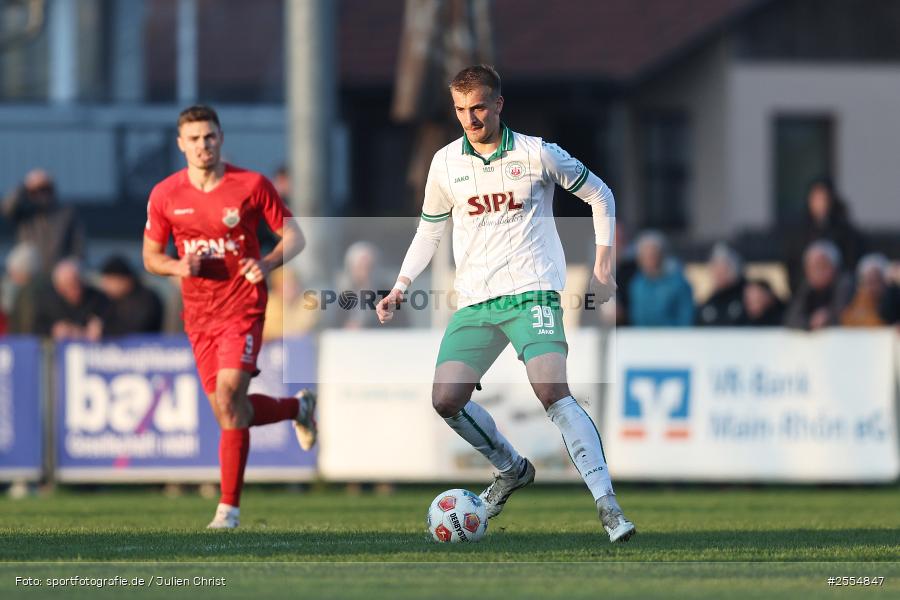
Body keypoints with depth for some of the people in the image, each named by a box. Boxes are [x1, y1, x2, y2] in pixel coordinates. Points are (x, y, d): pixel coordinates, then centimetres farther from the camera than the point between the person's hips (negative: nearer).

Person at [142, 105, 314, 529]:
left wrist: (267, 264, -18)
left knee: (229, 399, -20)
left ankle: (230, 506, -12)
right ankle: (298, 407, 36)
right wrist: (178, 267, -12)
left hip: (243, 307, -4)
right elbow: (150, 256, 11)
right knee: (229, 412, 5)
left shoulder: (251, 185, -6)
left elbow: (293, 235, 2)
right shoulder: (165, 195, 1)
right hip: (198, 315, 4)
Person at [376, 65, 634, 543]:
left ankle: (607, 505, -24)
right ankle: (511, 470, 21)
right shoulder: (445, 163, 7)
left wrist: (603, 266, 3)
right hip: (474, 302, 5)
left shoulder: (537, 154, -2)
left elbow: (600, 196, 9)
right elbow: (429, 230, 20)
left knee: (552, 392, -23)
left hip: (531, 292, -5)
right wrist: (401, 287, 9)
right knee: (446, 401, -6)